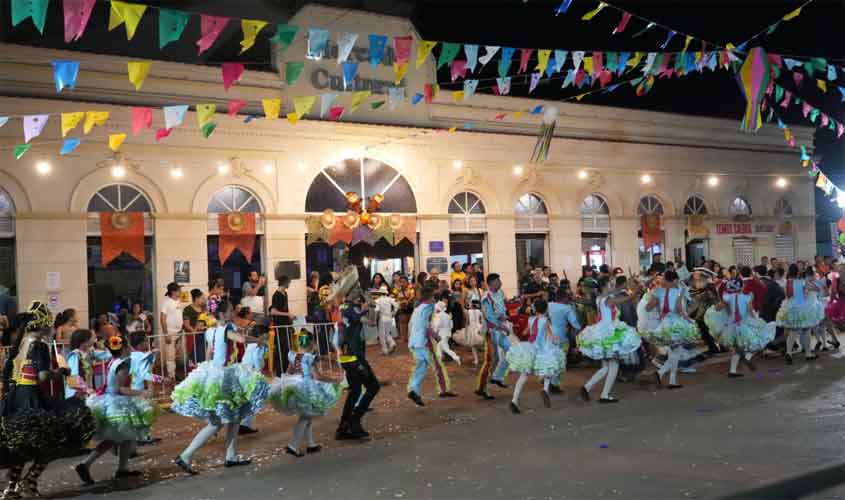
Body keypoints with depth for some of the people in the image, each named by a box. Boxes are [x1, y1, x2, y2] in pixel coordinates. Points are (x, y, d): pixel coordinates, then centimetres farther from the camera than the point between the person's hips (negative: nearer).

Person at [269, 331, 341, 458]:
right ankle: (292, 445, -6)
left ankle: (311, 444, 27)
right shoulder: (311, 357, -11)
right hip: (306, 390, -7)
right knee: (305, 418, 4)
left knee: (306, 417, 19)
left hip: (293, 389, 7)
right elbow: (317, 376, -14)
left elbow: (288, 373, 13)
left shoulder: (293, 356, 7)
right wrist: (332, 381, -4)